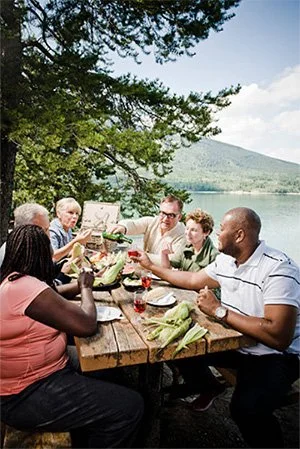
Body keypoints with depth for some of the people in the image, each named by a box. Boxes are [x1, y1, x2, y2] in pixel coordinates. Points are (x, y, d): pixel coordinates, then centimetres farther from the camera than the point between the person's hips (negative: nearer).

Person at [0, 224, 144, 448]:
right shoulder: (26, 287, -28)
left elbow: (49, 297, 21)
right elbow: (87, 325, -23)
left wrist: (79, 287, 11)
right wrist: (86, 288, -7)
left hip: (22, 379, 10)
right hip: (25, 396, -10)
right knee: (130, 407, -14)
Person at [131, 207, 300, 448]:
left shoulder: (278, 269, -26)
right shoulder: (225, 260, -1)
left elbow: (280, 336, -34)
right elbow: (192, 280, 14)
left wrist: (219, 311, -28)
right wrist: (151, 265, 16)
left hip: (275, 356, -7)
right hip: (234, 342, 8)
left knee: (247, 408, -31)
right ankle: (209, 387, 29)